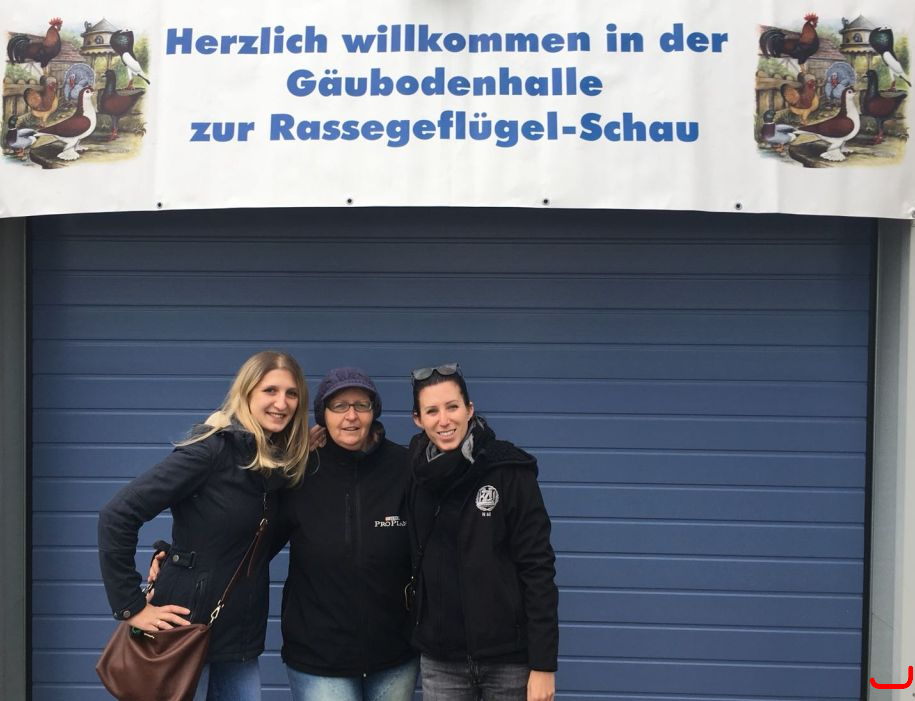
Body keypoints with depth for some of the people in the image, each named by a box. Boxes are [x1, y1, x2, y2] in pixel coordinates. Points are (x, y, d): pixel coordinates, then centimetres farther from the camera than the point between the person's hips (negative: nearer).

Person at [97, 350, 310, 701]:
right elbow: (117, 515, -20)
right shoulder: (212, 448, -16)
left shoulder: (280, 463, 5)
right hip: (186, 630, -6)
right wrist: (131, 607, -18)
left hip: (241, 639, 7)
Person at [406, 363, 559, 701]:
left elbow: (537, 568, -11)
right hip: (439, 661, 3)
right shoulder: (416, 475, 1)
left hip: (509, 659, -3)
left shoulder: (510, 471, -10)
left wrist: (543, 663, -13)